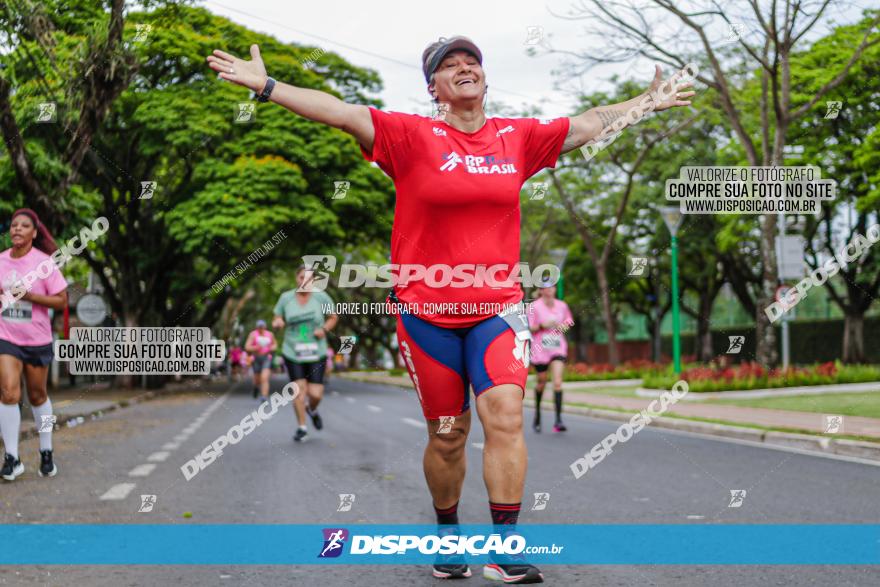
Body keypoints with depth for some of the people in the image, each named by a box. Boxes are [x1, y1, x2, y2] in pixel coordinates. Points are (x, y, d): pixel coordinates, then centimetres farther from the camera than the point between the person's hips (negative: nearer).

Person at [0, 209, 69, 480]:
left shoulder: (44, 262, -9)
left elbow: (61, 300, -10)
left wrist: (29, 296, -21)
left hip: (38, 340, -2)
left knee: (37, 396, 11)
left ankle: (46, 453, 28)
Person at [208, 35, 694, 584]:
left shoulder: (519, 137, 7)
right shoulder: (412, 136, -2)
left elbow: (590, 123, 19)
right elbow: (342, 112, -9)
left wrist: (650, 101, 27)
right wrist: (267, 86, -17)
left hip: (497, 307, 2)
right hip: (427, 311, -2)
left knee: (506, 416, -15)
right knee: (447, 436, 6)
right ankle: (448, 534, 29)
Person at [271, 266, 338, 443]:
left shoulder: (321, 297, -5)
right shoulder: (286, 298, -2)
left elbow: (333, 317, 8)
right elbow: (276, 321, 8)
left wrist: (324, 329, -11)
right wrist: (277, 322, -16)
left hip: (316, 353, 0)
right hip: (292, 353, 0)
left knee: (315, 394, -5)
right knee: (299, 389, -8)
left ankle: (312, 410, 31)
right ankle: (302, 428, 10)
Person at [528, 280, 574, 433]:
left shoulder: (562, 305, 5)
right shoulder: (534, 306, -5)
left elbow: (569, 321, 21)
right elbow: (529, 328, -4)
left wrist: (564, 326, -1)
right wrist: (542, 325, -21)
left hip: (558, 348, 2)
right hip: (540, 349, -2)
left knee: (558, 382, -13)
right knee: (542, 382, 9)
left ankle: (558, 420, -16)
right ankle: (537, 413, 36)